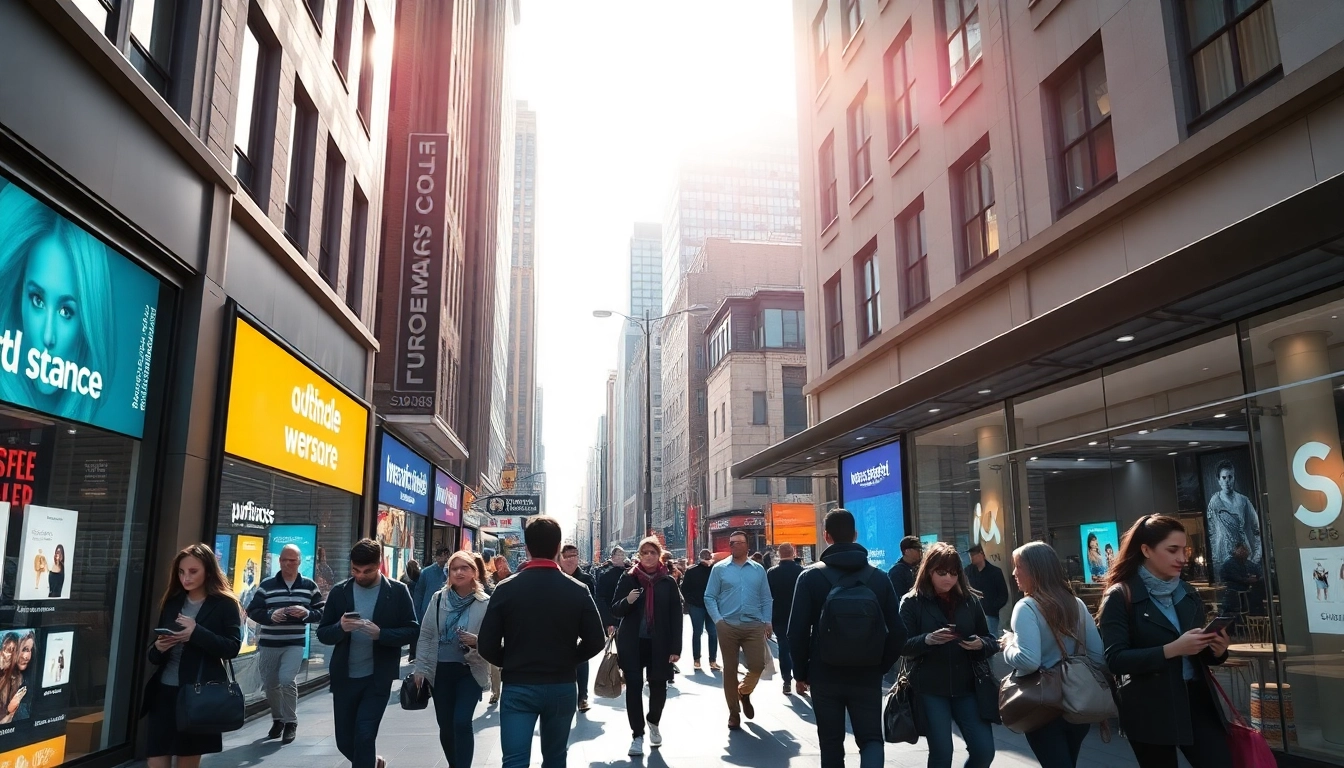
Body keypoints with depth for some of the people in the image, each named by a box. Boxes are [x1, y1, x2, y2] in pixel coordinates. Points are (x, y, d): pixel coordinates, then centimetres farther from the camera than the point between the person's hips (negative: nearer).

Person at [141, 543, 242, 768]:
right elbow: (154, 655, 15)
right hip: (165, 692, 4)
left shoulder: (225, 604, -3)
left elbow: (232, 647, -11)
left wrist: (196, 633, -21)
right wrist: (158, 649, -9)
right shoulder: (171, 602, 11)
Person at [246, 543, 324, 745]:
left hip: (295, 644, -2)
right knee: (270, 685, 11)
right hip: (268, 644, 2)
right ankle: (278, 720, 34)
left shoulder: (309, 586, 2)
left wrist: (306, 613, -17)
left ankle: (291, 722, 0)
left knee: (287, 680, -18)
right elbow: (252, 611, -1)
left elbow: (321, 613, 4)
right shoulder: (266, 585, 0)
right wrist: (270, 615, -20)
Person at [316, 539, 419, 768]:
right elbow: (323, 634, 2)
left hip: (378, 677, -3)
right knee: (344, 741, 13)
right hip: (344, 677, 3)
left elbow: (412, 630, -5)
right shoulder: (339, 592, 1)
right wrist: (340, 627, -20)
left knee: (364, 736, -10)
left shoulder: (398, 591, -4)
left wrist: (380, 634, -22)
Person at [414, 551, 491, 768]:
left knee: (462, 723, -14)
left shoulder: (485, 603, -8)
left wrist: (477, 642, -26)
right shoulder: (438, 598, 0)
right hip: (440, 670, 3)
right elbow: (425, 635, 5)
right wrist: (421, 667, 2)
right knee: (445, 726, 11)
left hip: (470, 671, -3)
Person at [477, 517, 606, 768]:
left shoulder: (506, 589, -7)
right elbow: (595, 642, -4)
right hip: (562, 686, 2)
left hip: (517, 687, -1)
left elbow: (487, 645, -7)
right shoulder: (578, 591, -5)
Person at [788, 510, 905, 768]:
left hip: (825, 675, -1)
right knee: (871, 738, 10)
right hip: (867, 676, 1)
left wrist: (801, 672, 3)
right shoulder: (879, 577, 0)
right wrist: (882, 666, 12)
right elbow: (897, 630, 0)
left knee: (831, 743, 14)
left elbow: (797, 631, -9)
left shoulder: (811, 577, -6)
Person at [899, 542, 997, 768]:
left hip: (967, 686, 3)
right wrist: (927, 640, -27)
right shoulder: (912, 602, -2)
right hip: (930, 689, -3)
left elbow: (990, 642, 10)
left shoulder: (970, 600, 6)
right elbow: (904, 646, -7)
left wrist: (980, 644, -14)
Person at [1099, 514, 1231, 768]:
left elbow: (1199, 656, 19)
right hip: (1151, 711, -5)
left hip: (1196, 700, 5)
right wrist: (1171, 649, -23)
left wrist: (1216, 650, -4)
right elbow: (1115, 660, -15)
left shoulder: (1188, 593, 11)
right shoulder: (1120, 597, -7)